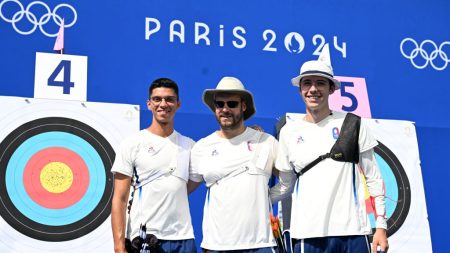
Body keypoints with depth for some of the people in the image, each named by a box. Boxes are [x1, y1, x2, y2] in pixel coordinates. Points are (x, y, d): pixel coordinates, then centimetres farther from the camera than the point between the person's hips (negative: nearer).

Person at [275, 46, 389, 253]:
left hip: (352, 230, -1)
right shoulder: (289, 131, 6)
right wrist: (285, 235, 7)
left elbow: (373, 178, 5)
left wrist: (381, 226, 0)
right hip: (307, 234, 1)